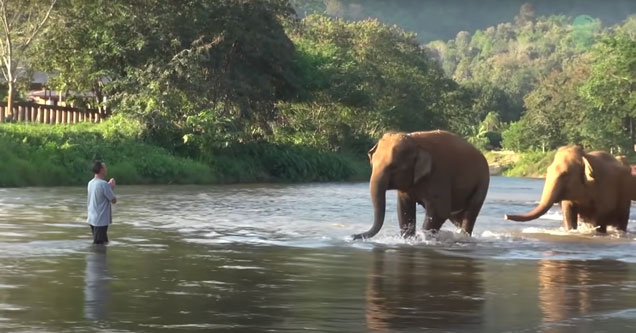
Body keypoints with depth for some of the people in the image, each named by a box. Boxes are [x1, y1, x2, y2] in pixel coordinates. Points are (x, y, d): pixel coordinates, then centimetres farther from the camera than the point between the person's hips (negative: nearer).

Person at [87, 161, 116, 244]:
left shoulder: (91, 183, 7)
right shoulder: (104, 184, -19)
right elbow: (114, 200, -13)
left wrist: (109, 186, 11)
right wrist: (112, 187, 1)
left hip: (92, 219, 9)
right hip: (101, 221, -9)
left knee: (104, 242, 19)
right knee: (98, 244, -4)